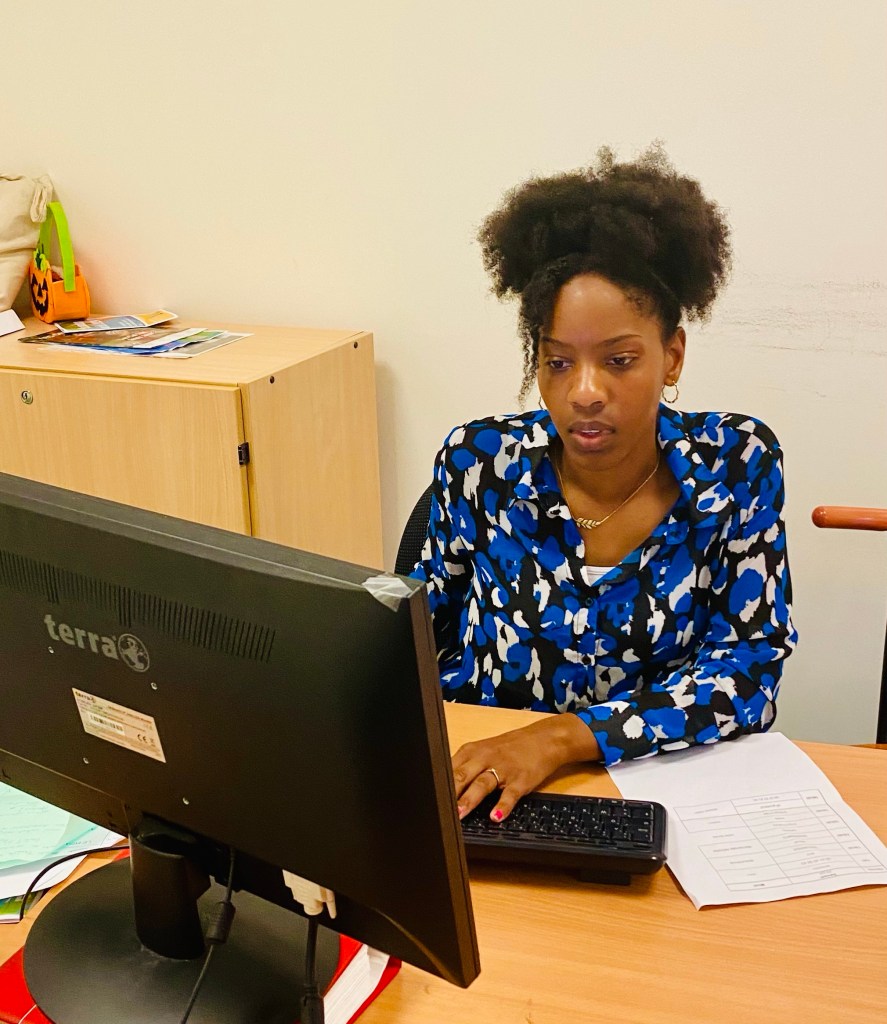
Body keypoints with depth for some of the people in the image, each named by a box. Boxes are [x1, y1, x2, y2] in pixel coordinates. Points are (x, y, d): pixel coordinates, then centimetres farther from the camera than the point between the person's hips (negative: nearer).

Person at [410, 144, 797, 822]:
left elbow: (752, 665, -12)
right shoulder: (479, 463, -7)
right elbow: (422, 632, 7)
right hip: (474, 785, 0)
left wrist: (565, 735, -23)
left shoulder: (737, 463, -8)